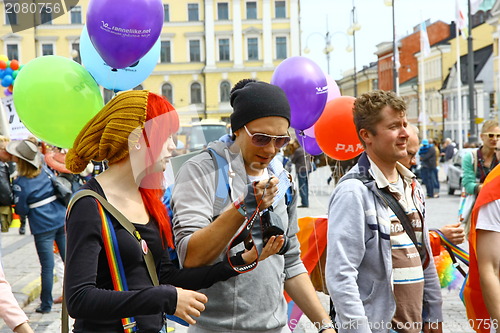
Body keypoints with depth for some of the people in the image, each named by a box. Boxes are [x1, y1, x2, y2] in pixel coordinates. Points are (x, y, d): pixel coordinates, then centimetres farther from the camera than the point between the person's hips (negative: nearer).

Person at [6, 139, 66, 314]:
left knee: (47, 266, 2)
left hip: (43, 227, -5)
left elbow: (22, 210, -6)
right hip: (62, 220, 5)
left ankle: (46, 305, 14)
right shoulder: (45, 170, 3)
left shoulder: (20, 183, -13)